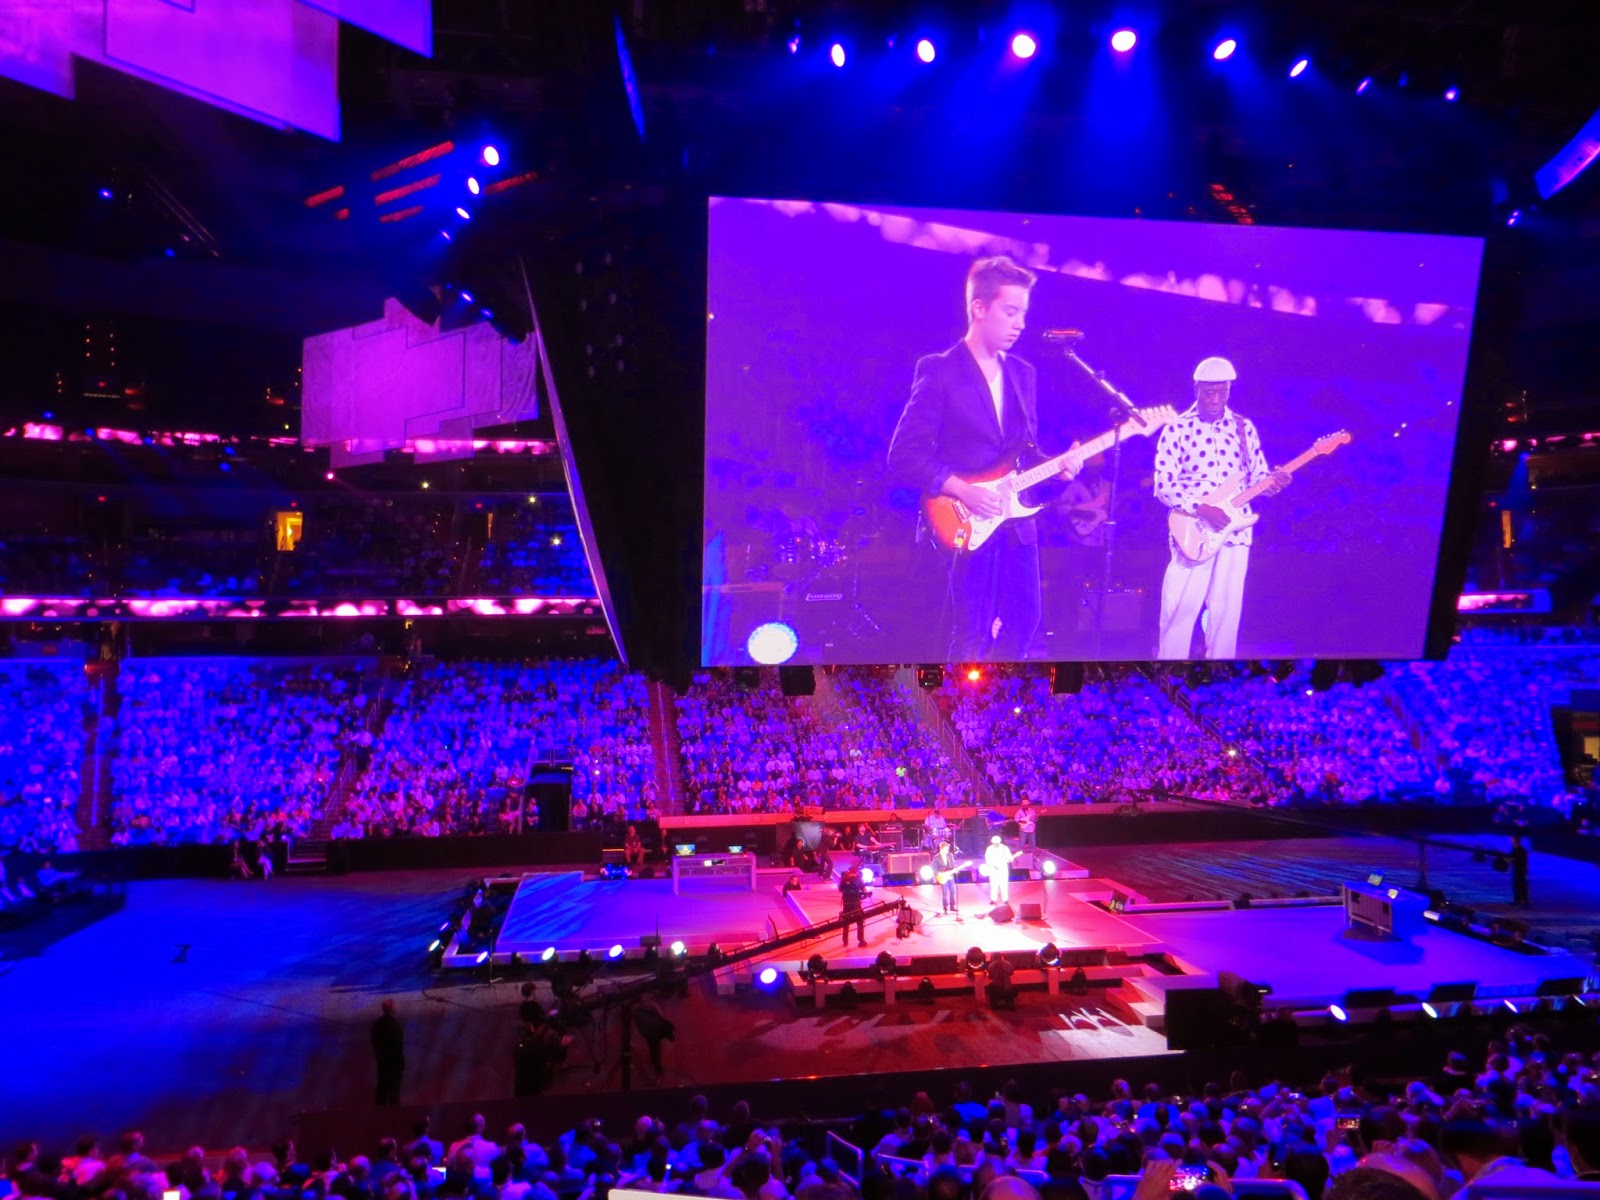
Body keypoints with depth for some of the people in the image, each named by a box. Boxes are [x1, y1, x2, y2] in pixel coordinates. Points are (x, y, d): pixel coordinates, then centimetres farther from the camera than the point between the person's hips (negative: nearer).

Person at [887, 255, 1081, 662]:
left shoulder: (1023, 373, 14)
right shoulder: (939, 371, -8)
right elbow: (904, 455, -14)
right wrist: (962, 491, -21)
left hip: (1017, 525, 7)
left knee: (1021, 625, 10)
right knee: (972, 639, -2)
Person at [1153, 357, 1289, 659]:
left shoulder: (1244, 428, 9)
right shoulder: (1176, 429, -2)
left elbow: (1257, 476, 13)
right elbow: (1163, 486, -7)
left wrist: (1272, 482, -11)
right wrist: (1202, 509, -19)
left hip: (1234, 531, 3)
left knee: (1226, 610, 6)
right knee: (1180, 608, -5)